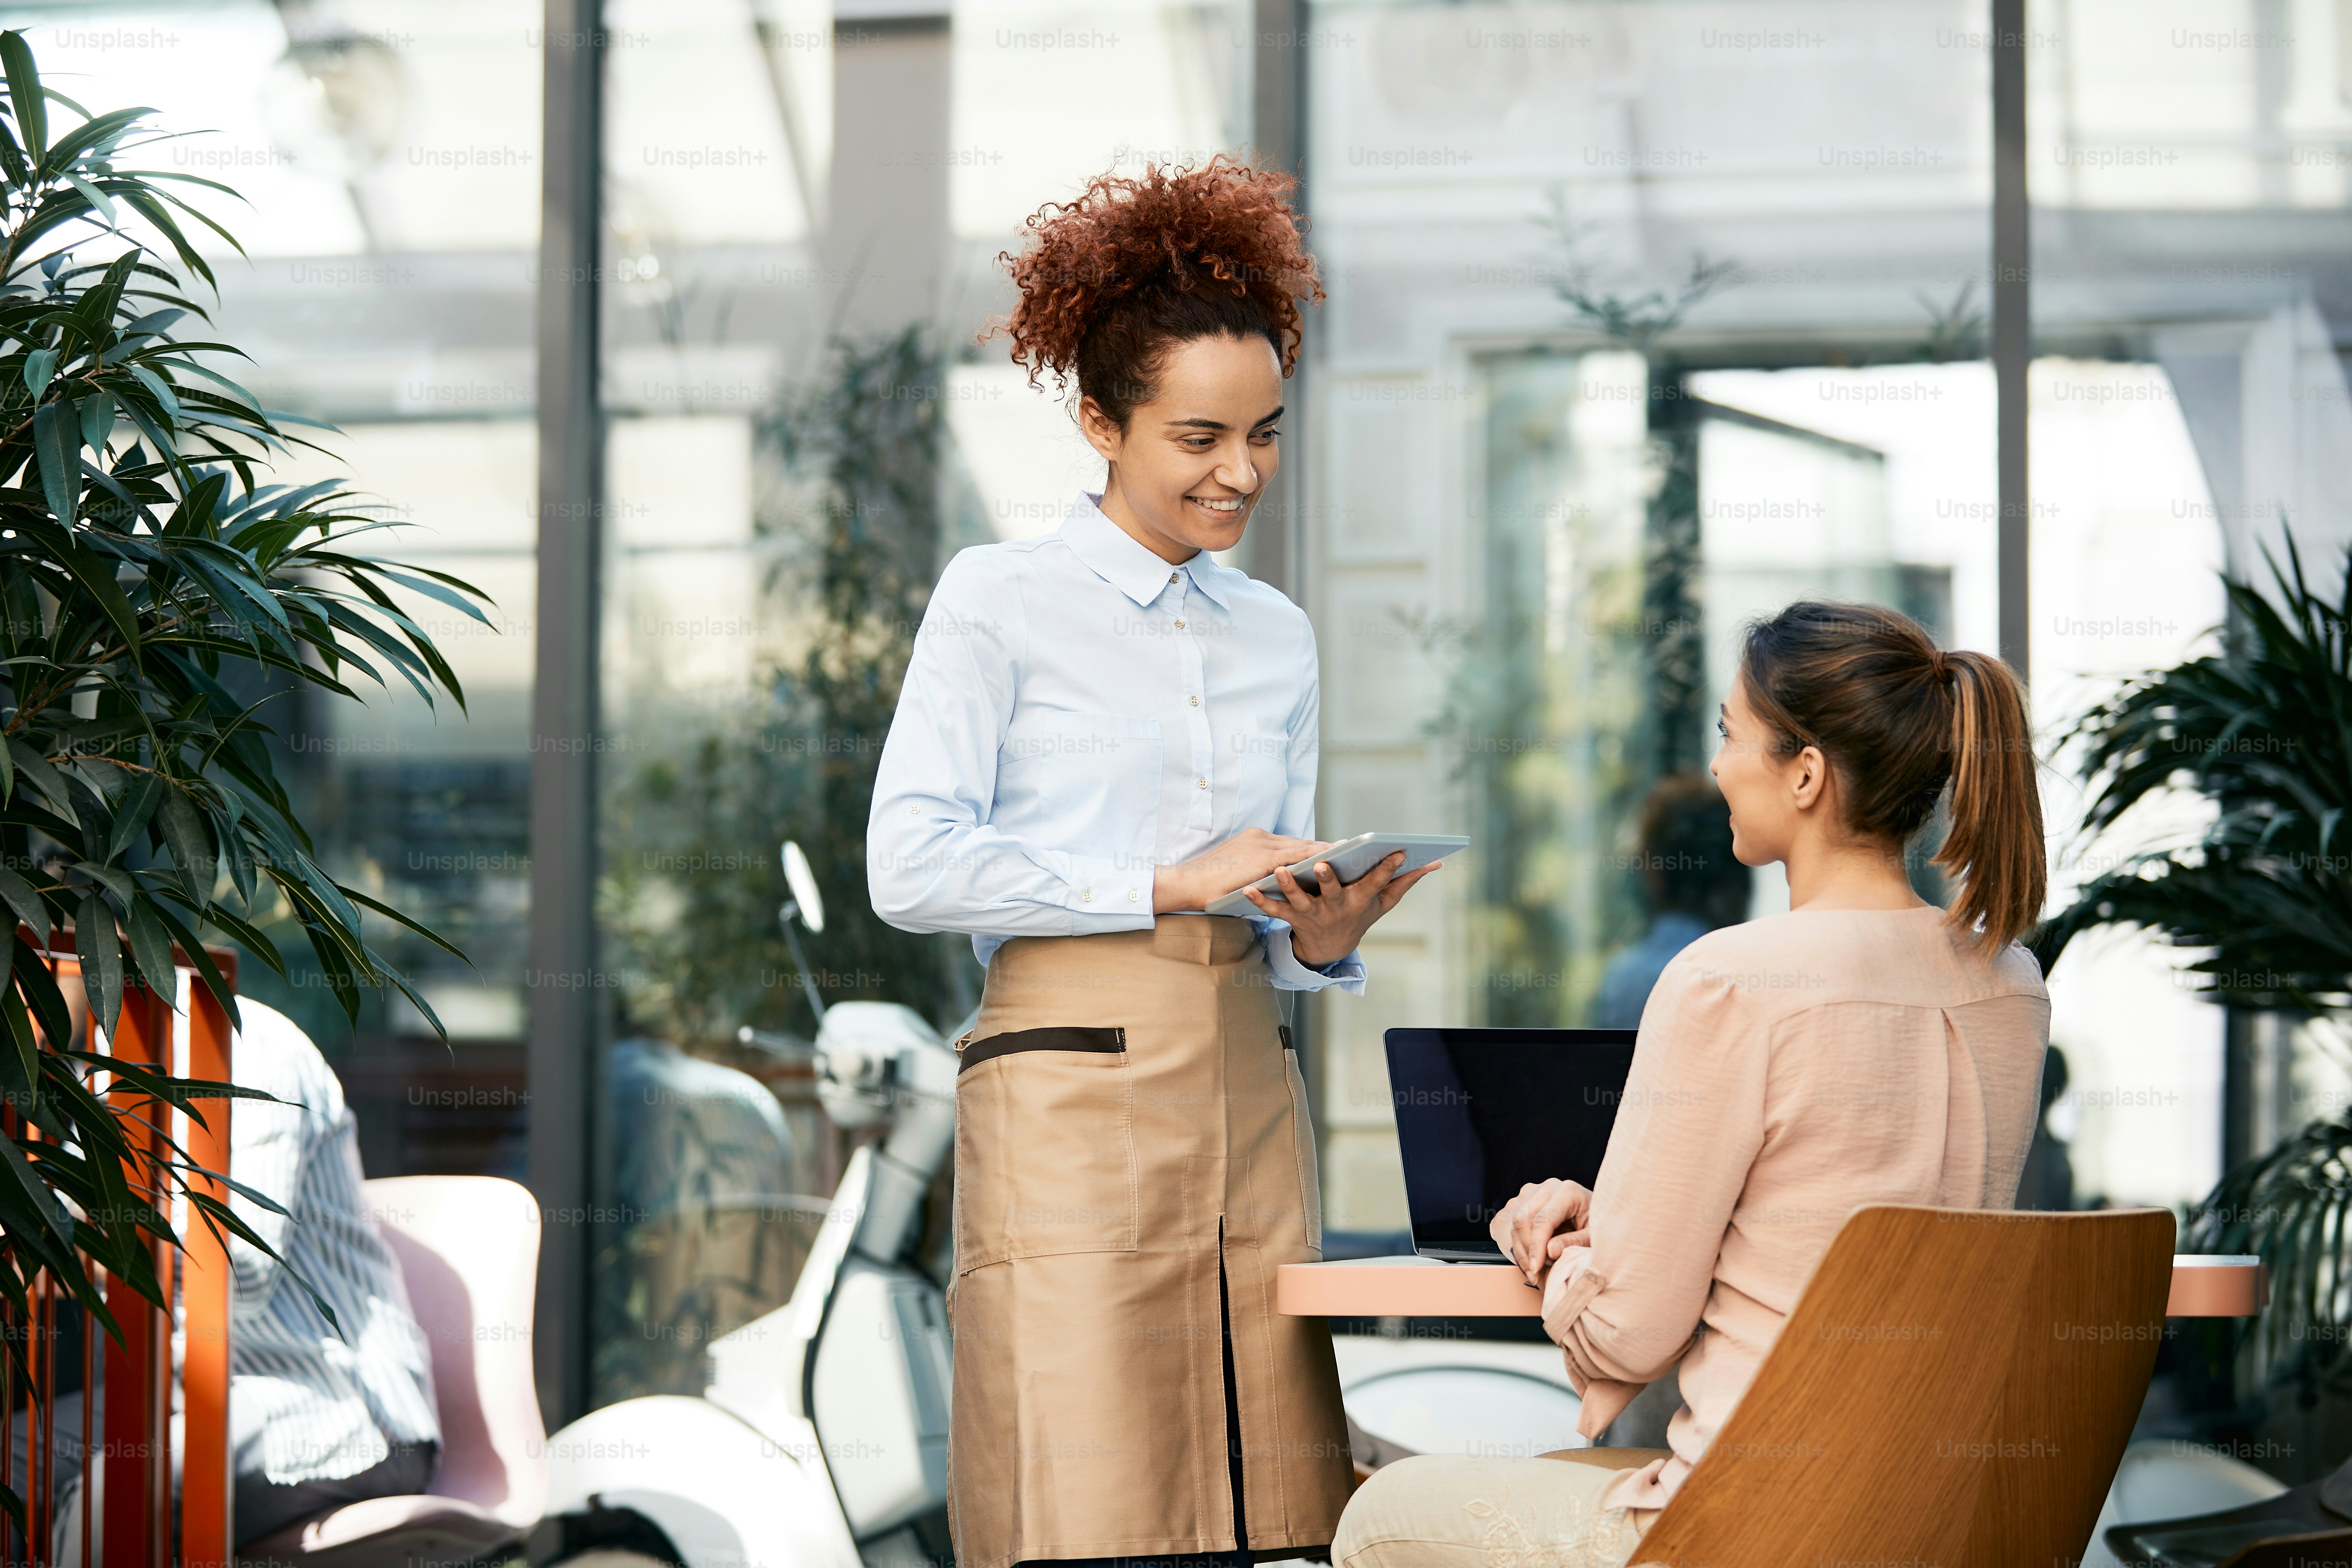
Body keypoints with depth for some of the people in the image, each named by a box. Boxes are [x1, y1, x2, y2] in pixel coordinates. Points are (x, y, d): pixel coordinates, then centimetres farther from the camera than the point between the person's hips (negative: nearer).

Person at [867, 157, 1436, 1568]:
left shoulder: (1278, 638, 19)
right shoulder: (1000, 602, 2)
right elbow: (911, 868, -8)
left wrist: (1321, 940, -1)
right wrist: (1170, 883, -10)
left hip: (1246, 1098, 5)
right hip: (1069, 1100, -5)